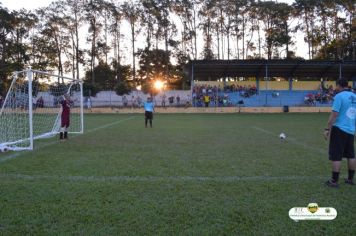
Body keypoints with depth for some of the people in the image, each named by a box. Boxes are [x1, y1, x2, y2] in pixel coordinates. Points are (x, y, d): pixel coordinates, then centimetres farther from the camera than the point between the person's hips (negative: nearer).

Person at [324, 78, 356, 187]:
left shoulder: (339, 96, -13)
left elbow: (334, 115, -17)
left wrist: (327, 129, -13)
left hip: (339, 129, -7)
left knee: (336, 156, -2)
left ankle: (334, 181, 3)